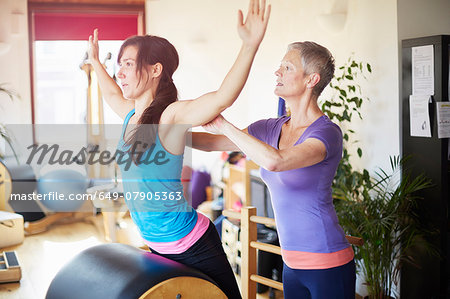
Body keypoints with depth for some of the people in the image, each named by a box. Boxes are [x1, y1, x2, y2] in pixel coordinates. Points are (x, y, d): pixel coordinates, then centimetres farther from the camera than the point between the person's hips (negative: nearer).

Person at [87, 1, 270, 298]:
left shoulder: (171, 117, -18)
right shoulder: (132, 115, 6)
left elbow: (222, 97, -35)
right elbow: (113, 94, 31)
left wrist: (250, 46, -45)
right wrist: (96, 61, 41)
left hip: (192, 245, -8)